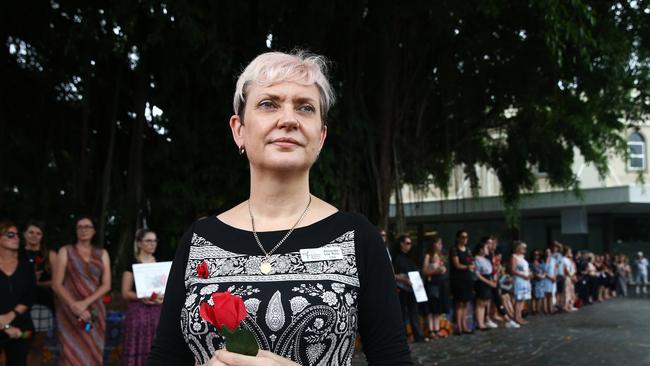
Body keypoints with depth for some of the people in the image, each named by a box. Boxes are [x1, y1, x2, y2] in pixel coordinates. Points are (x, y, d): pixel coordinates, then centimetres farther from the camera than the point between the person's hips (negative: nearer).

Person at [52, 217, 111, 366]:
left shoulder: (102, 254, 11)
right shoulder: (66, 251, 5)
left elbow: (106, 285, 3)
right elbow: (56, 284, -2)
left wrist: (85, 303, -11)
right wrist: (74, 306, -14)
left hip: (94, 310, 2)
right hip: (69, 311, -2)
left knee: (93, 354, 1)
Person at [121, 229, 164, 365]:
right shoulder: (132, 264, 0)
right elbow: (125, 293, -3)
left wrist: (163, 297, -6)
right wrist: (142, 297, -20)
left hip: (157, 311, 4)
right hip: (138, 312, -4)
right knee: (138, 349, -5)